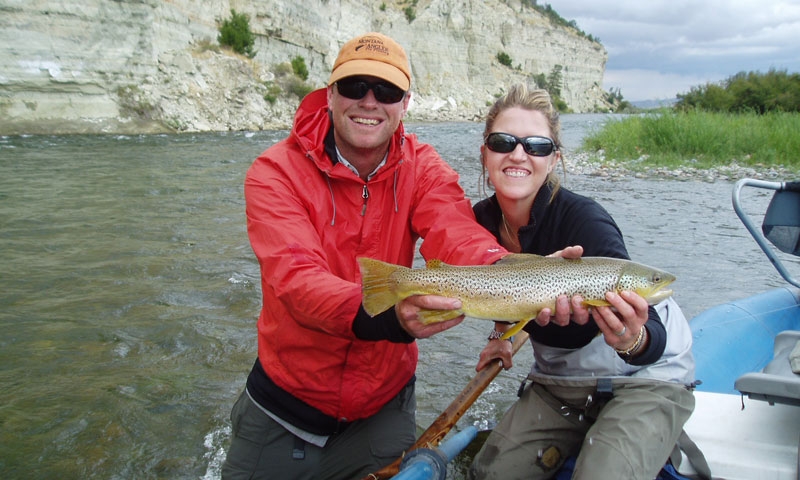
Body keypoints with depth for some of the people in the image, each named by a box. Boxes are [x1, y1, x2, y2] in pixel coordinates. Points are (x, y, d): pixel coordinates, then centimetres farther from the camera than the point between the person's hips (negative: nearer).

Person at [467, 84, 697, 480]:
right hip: (558, 378, 6)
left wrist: (634, 341, -58)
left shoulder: (584, 221, -29)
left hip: (644, 377, -5)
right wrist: (503, 331, -1)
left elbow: (652, 341, -39)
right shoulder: (483, 220, -11)